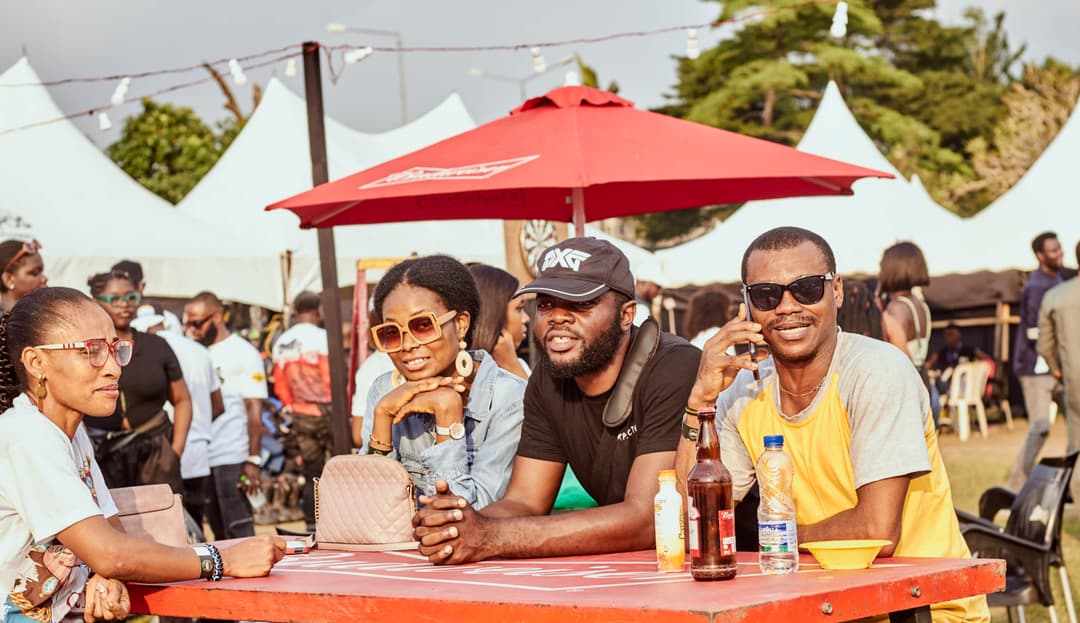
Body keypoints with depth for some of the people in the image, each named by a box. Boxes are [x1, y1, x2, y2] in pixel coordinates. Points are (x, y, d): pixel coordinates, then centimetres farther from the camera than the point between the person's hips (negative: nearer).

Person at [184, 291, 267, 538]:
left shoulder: (243, 353, -4)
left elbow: (254, 410, -8)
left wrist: (253, 460, -14)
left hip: (232, 459, -6)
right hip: (201, 459, 6)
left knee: (239, 532, -7)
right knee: (219, 534, 10)